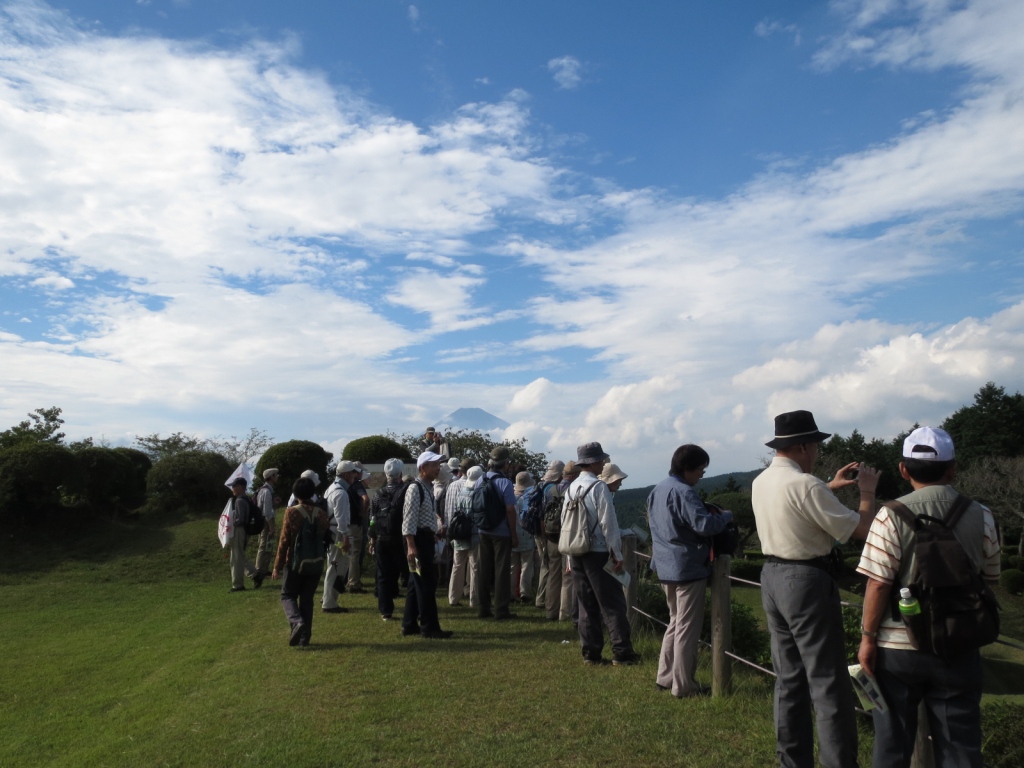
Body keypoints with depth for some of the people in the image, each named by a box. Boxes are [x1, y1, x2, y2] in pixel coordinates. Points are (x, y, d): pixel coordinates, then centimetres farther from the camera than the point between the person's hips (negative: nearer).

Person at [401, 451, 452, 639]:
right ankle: (429, 627, 2)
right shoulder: (415, 488, -15)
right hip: (418, 539, -10)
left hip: (427, 539, 10)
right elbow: (409, 519, -21)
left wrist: (433, 534, 21)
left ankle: (409, 625, 24)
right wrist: (411, 546, -25)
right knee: (426, 584, -6)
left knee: (417, 583, 15)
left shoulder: (428, 489, 15)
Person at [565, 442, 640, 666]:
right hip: (598, 552, -7)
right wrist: (617, 555, -8)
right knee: (612, 604, 2)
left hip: (576, 553, 7)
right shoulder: (599, 487, -14)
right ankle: (622, 653, 5)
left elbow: (564, 521, 10)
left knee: (587, 604, 11)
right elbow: (609, 524, -15)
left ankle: (590, 653, 15)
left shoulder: (571, 488, 8)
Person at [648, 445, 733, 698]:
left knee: (675, 622, 20)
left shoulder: (658, 490, 11)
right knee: (687, 627, 1)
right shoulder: (683, 492, -21)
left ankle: (665, 677, 25)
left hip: (666, 566, 9)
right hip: (687, 567, -9)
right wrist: (726, 515, -9)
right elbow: (705, 525, -29)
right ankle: (684, 686, 8)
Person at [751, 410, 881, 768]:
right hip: (807, 582, -9)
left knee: (789, 678, 16)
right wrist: (867, 491, 1)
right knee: (829, 685, 0)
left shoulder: (761, 482, 6)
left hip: (772, 577, 9)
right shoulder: (805, 484, -20)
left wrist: (830, 488, 23)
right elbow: (860, 529, -16)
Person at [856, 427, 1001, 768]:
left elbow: (878, 585, -14)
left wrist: (867, 637, -4)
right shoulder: (981, 517, -2)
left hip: (898, 647, -2)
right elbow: (988, 581, 8)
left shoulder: (891, 516, -12)